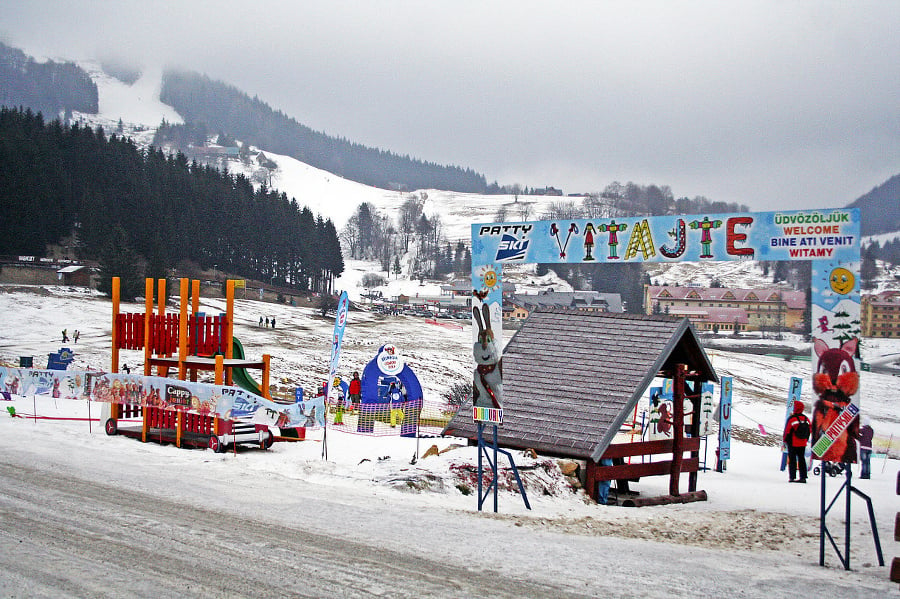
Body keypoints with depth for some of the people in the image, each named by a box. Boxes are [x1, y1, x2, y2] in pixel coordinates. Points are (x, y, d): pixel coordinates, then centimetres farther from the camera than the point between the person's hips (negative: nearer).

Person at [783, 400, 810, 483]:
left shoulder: (791, 419, -13)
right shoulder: (806, 419, 3)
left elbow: (787, 431, -8)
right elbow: (809, 431, 12)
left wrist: (785, 441, 4)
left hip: (793, 443, -5)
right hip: (802, 444, 5)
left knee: (792, 459, 0)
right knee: (802, 459, 11)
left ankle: (793, 477, -4)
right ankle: (803, 477, 9)